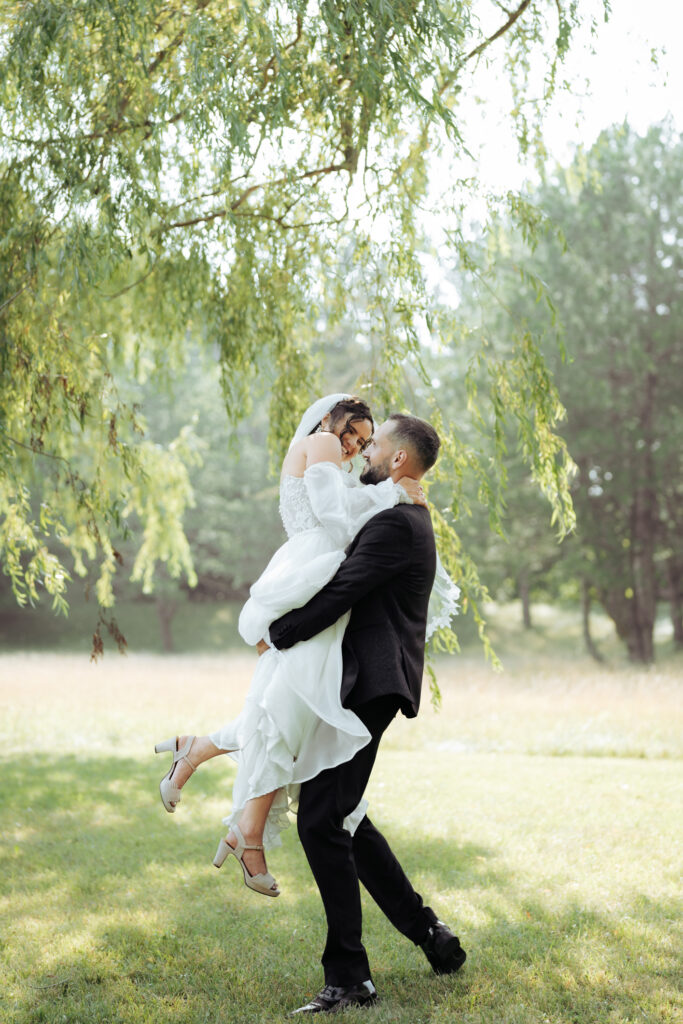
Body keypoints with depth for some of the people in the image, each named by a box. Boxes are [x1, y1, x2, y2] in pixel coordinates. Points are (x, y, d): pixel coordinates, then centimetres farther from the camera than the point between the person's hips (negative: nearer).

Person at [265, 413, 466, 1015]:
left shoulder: (395, 523, -15)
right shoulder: (405, 517, 18)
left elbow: (338, 593, -19)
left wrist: (276, 635, -6)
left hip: (369, 687, -11)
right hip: (364, 684, 11)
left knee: (321, 820, -11)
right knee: (341, 816, 18)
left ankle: (348, 977, -3)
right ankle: (427, 933, 25)